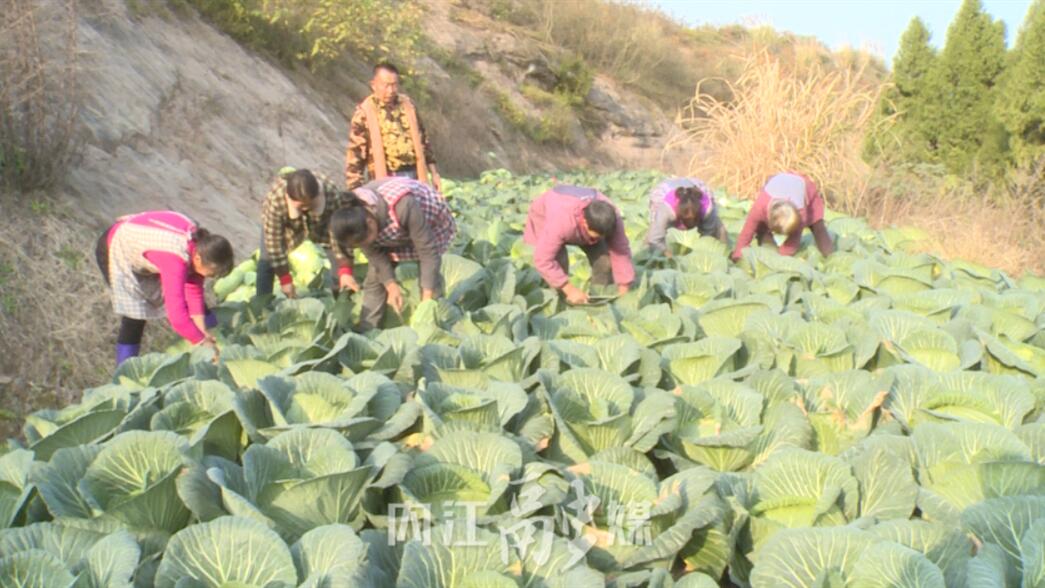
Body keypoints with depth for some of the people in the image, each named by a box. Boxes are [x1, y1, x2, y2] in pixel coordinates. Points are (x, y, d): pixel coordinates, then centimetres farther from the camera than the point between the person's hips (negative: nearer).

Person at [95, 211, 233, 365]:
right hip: (117, 252, -8)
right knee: (134, 319, -15)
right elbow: (178, 317, -44)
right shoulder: (175, 260, -44)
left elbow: (194, 290, -10)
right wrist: (202, 342, -30)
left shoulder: (200, 244, -20)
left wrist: (203, 331, -11)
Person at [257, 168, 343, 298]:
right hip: (283, 223, -1)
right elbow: (274, 242, -33)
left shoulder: (332, 195, -40)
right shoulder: (274, 201, -42)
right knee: (267, 259, -10)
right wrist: (285, 280, -27)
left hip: (317, 224, 2)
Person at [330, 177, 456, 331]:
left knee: (430, 278, -17)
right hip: (392, 237, 4)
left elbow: (428, 251, -37)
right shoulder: (353, 217, -28)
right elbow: (374, 253, -15)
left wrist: (428, 297, -34)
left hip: (429, 226, -4)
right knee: (374, 279, -5)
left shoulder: (404, 207, -45)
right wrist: (391, 285, -23)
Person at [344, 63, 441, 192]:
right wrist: (355, 192, -11)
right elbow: (355, 153, -7)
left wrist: (434, 173, 16)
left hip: (415, 177, 5)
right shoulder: (364, 113, -6)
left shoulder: (408, 105, 9)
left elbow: (422, 140, 18)